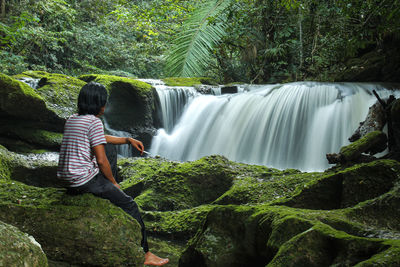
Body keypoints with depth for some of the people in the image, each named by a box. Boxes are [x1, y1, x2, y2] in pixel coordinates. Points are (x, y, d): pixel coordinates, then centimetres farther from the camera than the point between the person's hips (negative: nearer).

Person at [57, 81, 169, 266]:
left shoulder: (72, 120, 12)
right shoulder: (94, 122, -15)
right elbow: (101, 161, -18)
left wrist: (128, 140, 24)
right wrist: (113, 182, -2)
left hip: (67, 177, 9)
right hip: (85, 180, -9)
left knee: (110, 152, 26)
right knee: (130, 205, 0)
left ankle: (109, 194, 33)